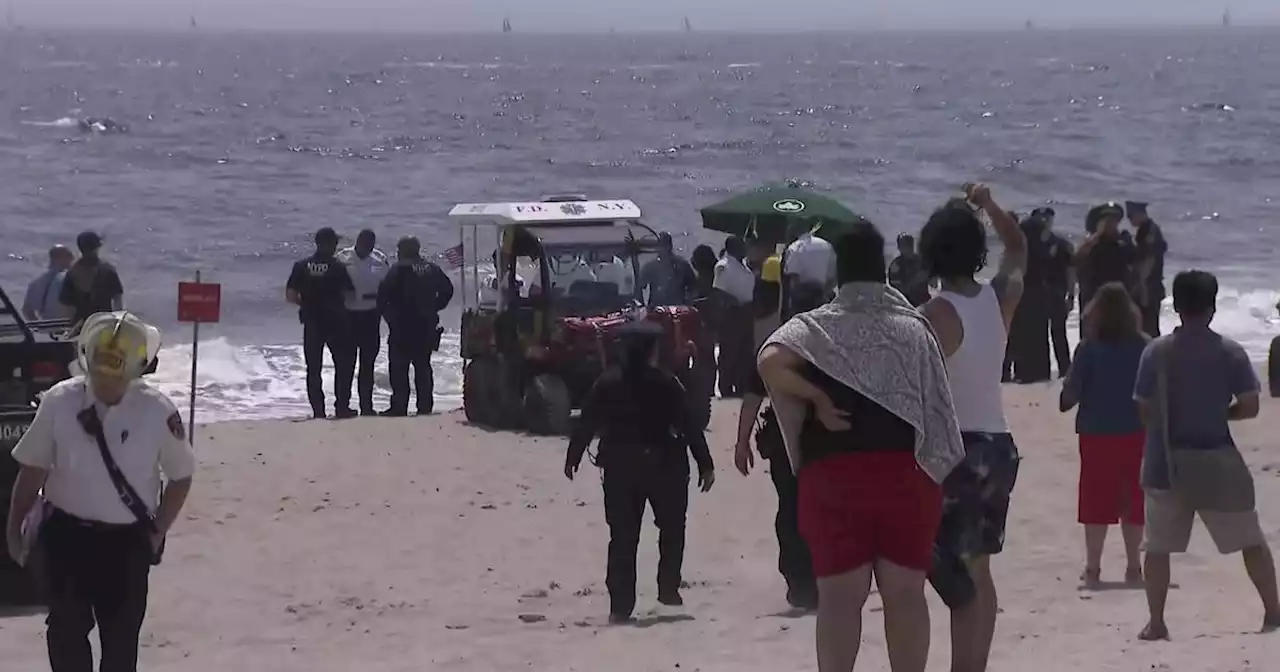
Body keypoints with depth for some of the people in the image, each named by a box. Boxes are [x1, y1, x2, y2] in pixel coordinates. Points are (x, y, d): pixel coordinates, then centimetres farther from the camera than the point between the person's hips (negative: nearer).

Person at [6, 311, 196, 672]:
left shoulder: (157, 411, -14)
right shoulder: (59, 402, -14)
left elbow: (180, 477, 0)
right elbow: (33, 469, -1)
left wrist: (156, 533, -2)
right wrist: (14, 527, 3)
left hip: (127, 540, 0)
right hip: (66, 534, 1)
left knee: (121, 637, 6)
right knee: (66, 629, 7)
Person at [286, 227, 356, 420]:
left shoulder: (302, 266, -1)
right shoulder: (338, 267, -9)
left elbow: (290, 295, -3)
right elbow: (350, 295, -10)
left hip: (311, 322, 3)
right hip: (336, 322, -3)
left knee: (313, 368, 8)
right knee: (344, 364, 11)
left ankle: (318, 409, 5)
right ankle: (341, 406, 7)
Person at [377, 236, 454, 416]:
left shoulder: (398, 270, -10)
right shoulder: (431, 269, 7)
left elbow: (383, 295, -16)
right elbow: (447, 290, 14)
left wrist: (388, 314, -1)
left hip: (402, 327, -6)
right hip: (427, 326, 6)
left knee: (398, 367, -1)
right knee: (423, 366, 13)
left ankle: (399, 406, -6)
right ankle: (425, 406, 11)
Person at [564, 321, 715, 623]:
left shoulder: (607, 383, -2)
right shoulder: (667, 385, -9)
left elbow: (586, 424, 1)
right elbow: (689, 426, -9)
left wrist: (572, 457, 13)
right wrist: (705, 464, -3)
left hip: (620, 468, 2)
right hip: (663, 465, -2)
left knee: (622, 538, 5)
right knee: (672, 529, 18)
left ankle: (620, 606, 1)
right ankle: (668, 588, 9)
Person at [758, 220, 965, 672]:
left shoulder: (815, 327, 1)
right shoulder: (914, 329, 8)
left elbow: (770, 363, -19)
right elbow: (938, 409, 4)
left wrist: (816, 401, -8)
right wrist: (936, 470, 12)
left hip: (835, 473, -1)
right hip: (906, 471, 2)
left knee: (841, 595, 0)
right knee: (906, 593, 6)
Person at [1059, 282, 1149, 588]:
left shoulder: (1089, 348, -10)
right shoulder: (1143, 347, -4)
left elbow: (1071, 393, -10)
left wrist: (1065, 400, 11)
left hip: (1097, 433, -2)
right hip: (1135, 433, 2)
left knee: (1096, 501, 4)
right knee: (1133, 501, 11)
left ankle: (1093, 569, 4)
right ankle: (1133, 567, 14)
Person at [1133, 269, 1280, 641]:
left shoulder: (1156, 352, -5)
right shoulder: (1231, 352, -6)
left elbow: (1144, 410, -2)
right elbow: (1249, 407, -6)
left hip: (1168, 463, 0)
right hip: (1218, 462, 0)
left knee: (1158, 546, 9)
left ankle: (1156, 623, 5)